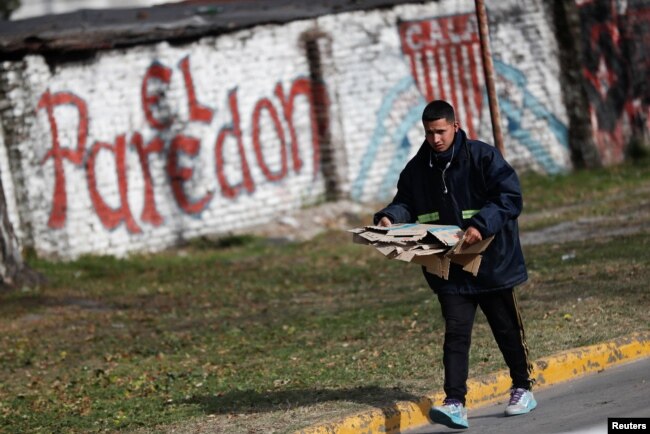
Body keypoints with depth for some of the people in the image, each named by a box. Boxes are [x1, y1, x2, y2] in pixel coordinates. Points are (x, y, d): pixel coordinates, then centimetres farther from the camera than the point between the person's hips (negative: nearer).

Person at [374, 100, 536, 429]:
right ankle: (455, 403, -12)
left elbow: (510, 198, -18)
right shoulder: (417, 169, 2)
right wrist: (389, 217, -13)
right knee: (456, 334, -6)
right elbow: (405, 203, 10)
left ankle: (523, 389, 32)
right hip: (450, 269, 3)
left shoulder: (483, 157, -13)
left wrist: (482, 224, -32)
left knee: (507, 329, 14)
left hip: (492, 263, -3)